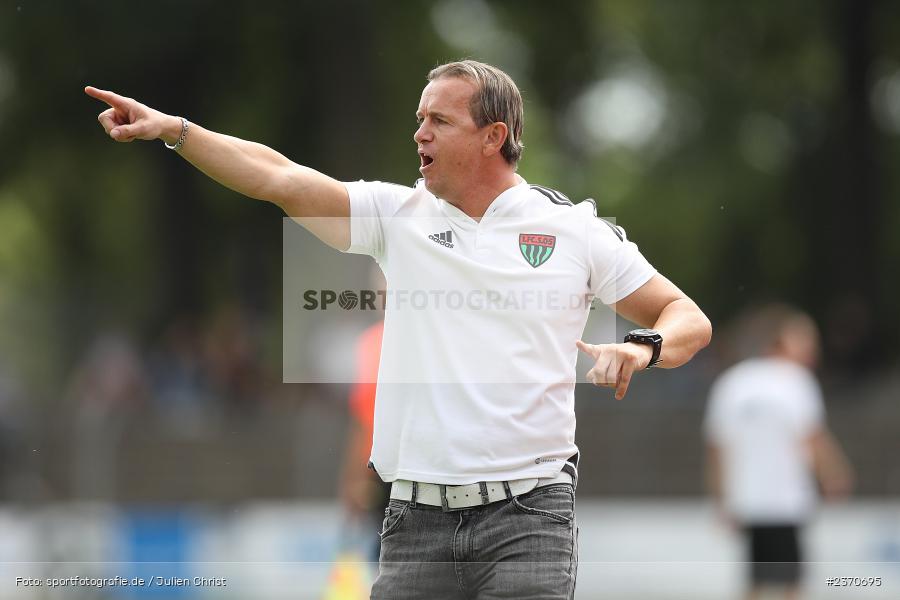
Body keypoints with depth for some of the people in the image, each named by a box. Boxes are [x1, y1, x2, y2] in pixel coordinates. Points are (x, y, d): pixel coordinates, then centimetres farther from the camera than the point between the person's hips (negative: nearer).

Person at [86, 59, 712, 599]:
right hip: (417, 519, 3)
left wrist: (643, 348, -14)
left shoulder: (574, 227, 5)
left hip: (528, 516, -2)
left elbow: (689, 318, 8)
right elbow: (282, 180, 0)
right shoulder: (399, 213, 10)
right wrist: (174, 130, -11)